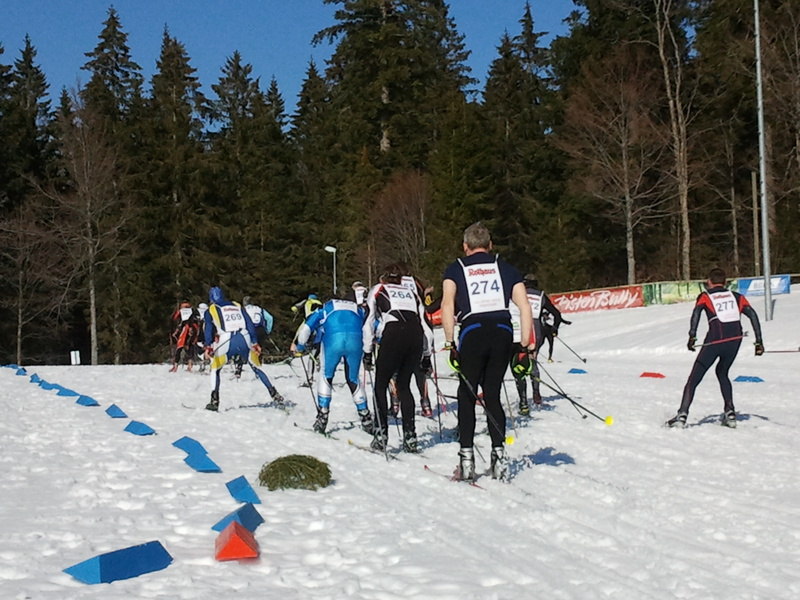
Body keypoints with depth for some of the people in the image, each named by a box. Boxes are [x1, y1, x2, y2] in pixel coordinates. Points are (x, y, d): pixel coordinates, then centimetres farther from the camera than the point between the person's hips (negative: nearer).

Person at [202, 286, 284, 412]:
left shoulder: (211, 310, 16)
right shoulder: (237, 306, 24)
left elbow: (208, 328, 0)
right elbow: (250, 324, 15)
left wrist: (208, 346, -10)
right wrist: (255, 343, 12)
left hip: (226, 342, -2)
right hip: (245, 340, 2)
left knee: (215, 369, 17)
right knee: (257, 367, 18)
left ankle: (214, 401, 3)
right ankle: (275, 395, 12)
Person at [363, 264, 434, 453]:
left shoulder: (378, 290, 23)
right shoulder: (412, 292, 30)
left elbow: (368, 323, 14)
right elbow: (425, 325, 23)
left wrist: (367, 352, 15)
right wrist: (427, 356, 26)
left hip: (393, 335, -3)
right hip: (417, 336, 3)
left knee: (380, 386, 10)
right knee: (404, 385, 17)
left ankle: (381, 434, -2)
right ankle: (410, 437, 9)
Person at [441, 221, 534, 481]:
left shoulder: (456, 269, 11)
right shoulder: (506, 268, 16)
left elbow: (447, 306, -4)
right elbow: (525, 307, 7)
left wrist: (451, 345, -5)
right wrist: (526, 347, 8)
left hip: (472, 333, -2)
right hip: (503, 332, 2)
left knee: (467, 395, 10)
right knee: (492, 395, 14)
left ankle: (466, 457, 3)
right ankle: (499, 453, 3)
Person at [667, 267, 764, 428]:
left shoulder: (705, 297, 13)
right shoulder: (737, 297, 21)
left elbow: (696, 312, -8)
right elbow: (753, 315, 9)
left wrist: (692, 336, -17)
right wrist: (759, 341, 7)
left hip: (714, 340, -3)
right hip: (735, 339, 3)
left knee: (694, 379, 5)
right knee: (722, 373, 28)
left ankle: (682, 415, -7)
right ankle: (730, 414, 19)